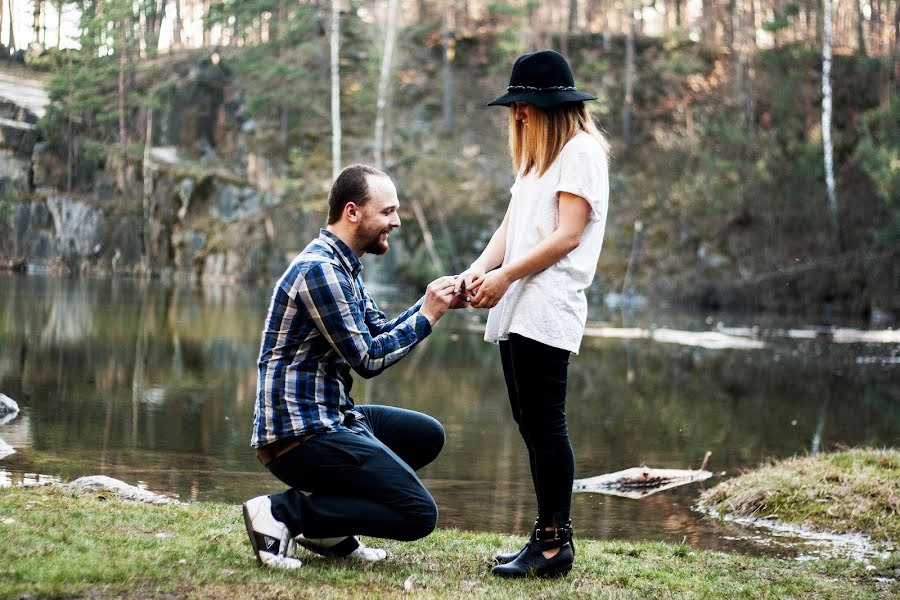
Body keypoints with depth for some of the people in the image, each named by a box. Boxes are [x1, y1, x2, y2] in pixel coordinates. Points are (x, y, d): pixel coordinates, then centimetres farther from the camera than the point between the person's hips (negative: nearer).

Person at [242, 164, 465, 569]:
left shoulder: (342, 266, 16)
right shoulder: (319, 269, -17)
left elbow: (380, 334, 17)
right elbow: (367, 359, -16)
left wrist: (435, 304, 5)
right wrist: (427, 315, -8)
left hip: (327, 417, 10)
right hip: (298, 431, -10)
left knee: (427, 435, 21)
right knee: (419, 515, -11)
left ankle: (327, 528, 11)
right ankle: (282, 513, -11)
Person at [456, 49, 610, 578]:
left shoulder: (581, 152, -3)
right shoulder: (536, 158, 25)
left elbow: (567, 236, -12)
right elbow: (511, 226, 18)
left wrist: (505, 276, -15)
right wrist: (480, 268, 0)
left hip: (546, 311, -9)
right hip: (515, 311, 9)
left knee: (546, 424, -9)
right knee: (532, 426, 8)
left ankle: (556, 543, -5)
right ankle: (547, 538, 12)